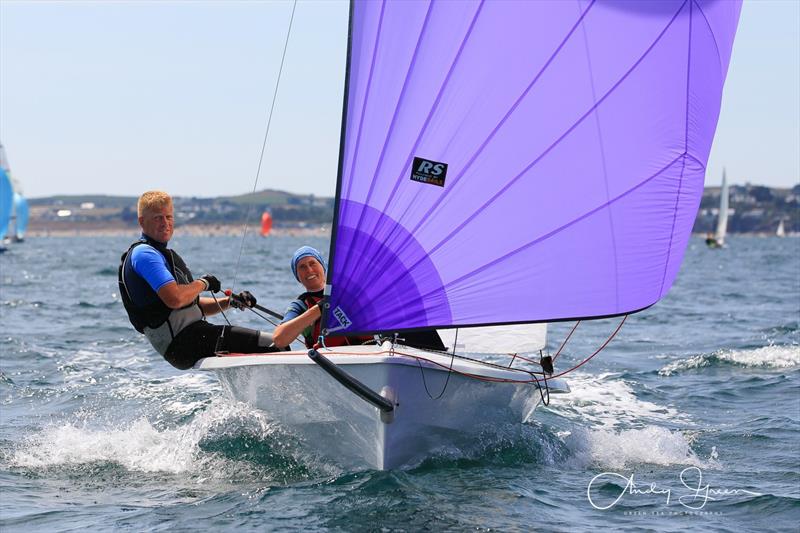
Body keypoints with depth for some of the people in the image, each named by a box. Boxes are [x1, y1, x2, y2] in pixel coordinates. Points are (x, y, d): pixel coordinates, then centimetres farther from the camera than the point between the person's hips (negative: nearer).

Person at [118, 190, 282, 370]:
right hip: (182, 341, -10)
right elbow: (175, 299, -25)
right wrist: (203, 283, -6)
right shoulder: (144, 254, -11)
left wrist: (230, 302, 9)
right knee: (273, 344, -16)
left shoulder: (162, 253, 23)